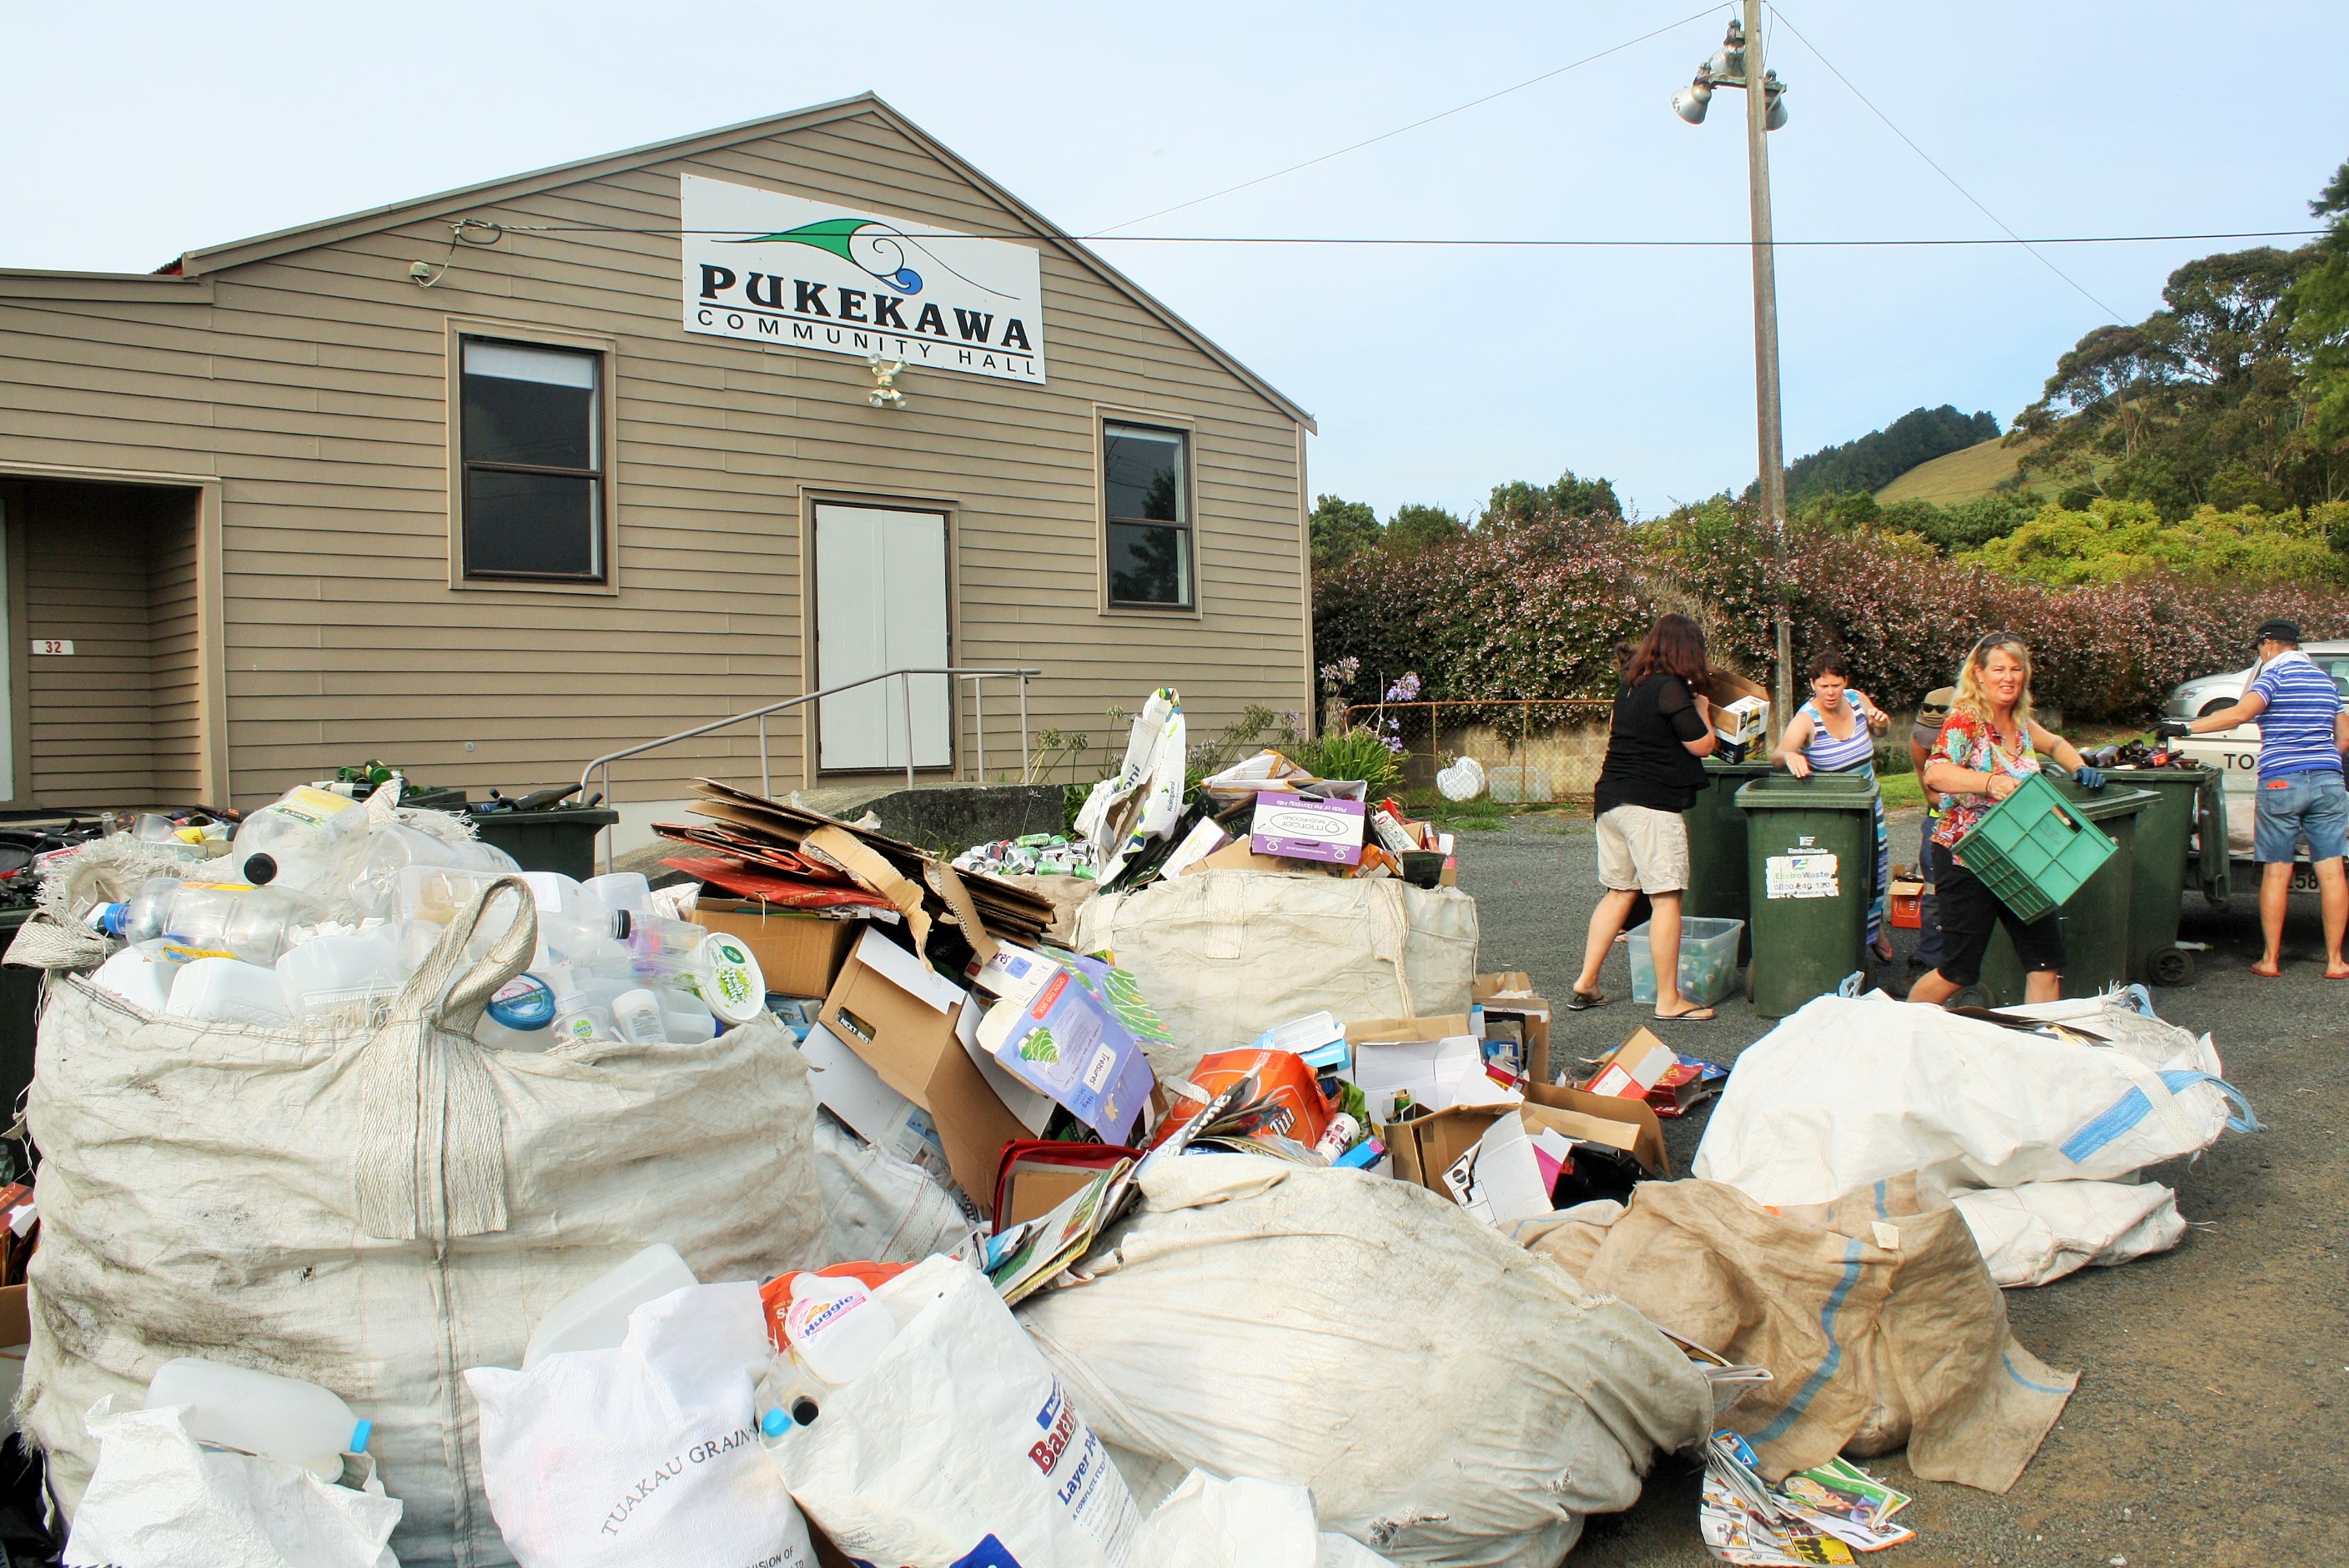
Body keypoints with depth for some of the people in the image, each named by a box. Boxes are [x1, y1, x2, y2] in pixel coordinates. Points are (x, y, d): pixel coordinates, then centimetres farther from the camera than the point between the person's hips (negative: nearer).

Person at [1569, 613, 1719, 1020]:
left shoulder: (1629, 686, 12)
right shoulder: (1672, 689, -12)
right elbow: (1702, 745, -8)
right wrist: (1702, 710, 11)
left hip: (1610, 799, 9)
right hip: (1652, 803, -9)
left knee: (1620, 891, 15)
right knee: (1666, 897, -4)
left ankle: (1585, 985, 15)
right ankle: (1668, 1000, -2)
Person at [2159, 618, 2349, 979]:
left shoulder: (2274, 675, -2)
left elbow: (2242, 712, -21)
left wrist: (2186, 727, -21)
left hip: (2281, 782, -5)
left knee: (2276, 872, 2)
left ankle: (2271, 959, 7)